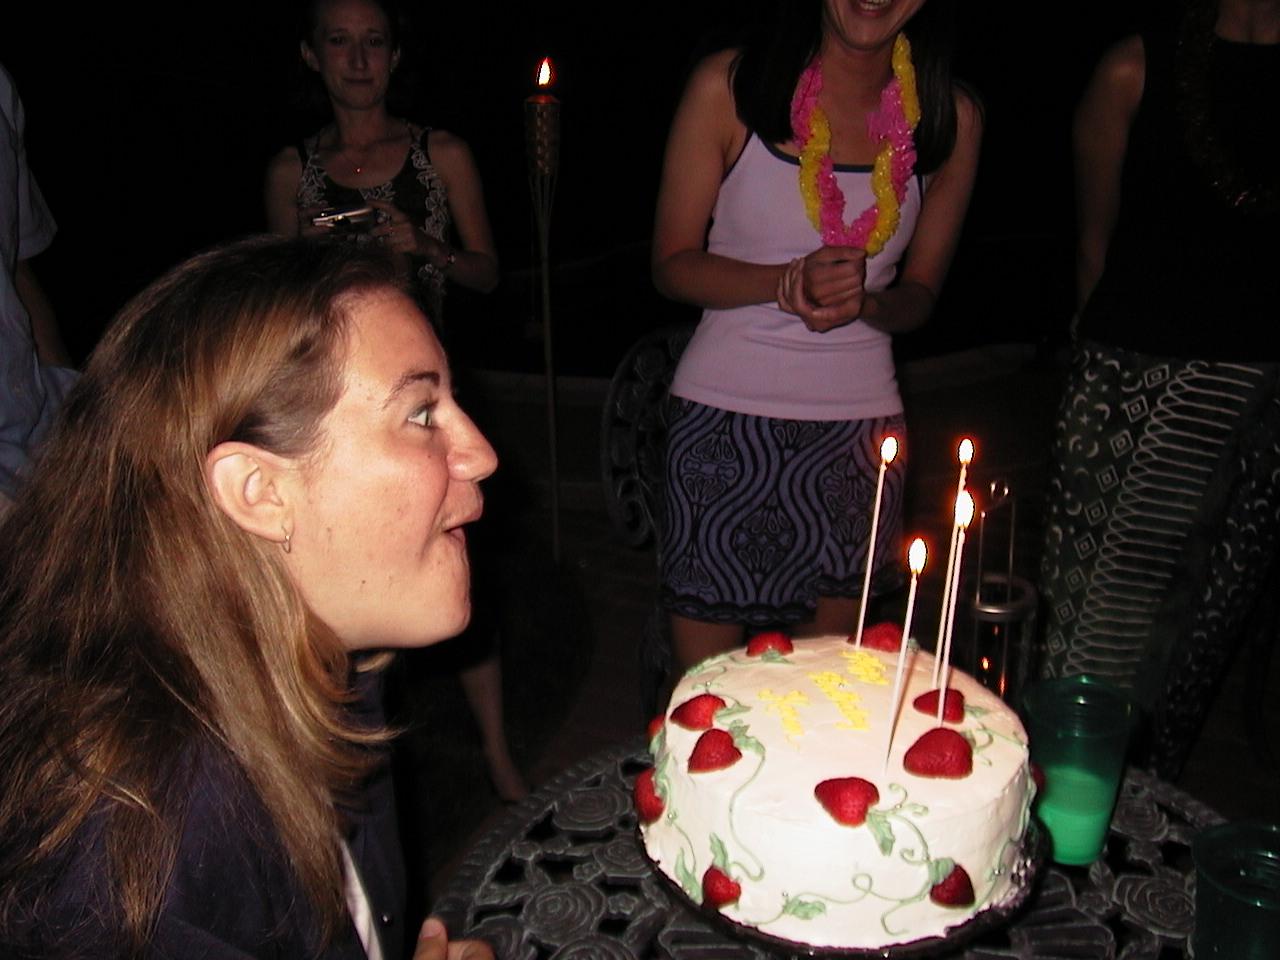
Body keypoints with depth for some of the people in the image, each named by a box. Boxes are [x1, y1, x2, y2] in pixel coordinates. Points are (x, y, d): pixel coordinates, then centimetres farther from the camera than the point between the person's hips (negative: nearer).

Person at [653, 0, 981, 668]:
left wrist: (864, 303, -13)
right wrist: (790, 282, -19)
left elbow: (921, 292, 11)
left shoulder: (952, 117, 3)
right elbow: (671, 265, -2)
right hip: (725, 418, -2)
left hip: (859, 420, 2)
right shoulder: (728, 86, -4)